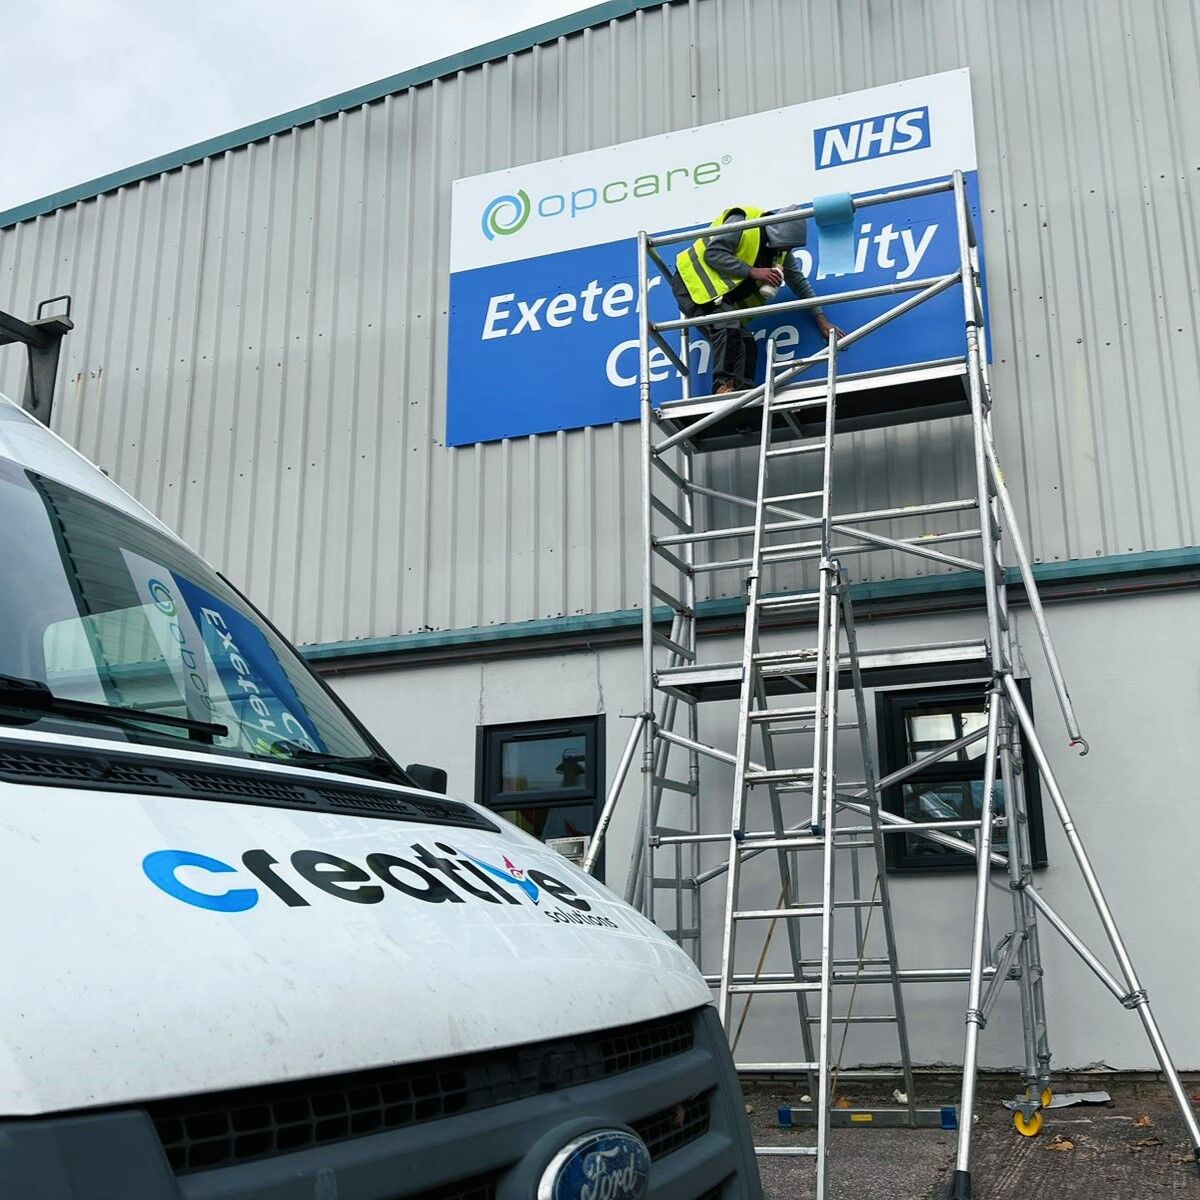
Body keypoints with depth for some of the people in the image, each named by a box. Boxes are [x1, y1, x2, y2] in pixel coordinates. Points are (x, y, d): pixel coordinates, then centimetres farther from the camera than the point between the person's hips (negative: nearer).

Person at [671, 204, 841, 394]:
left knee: (746, 342, -5)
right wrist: (753, 272, -25)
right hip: (691, 282, -8)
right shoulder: (743, 221, -17)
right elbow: (712, 253, -24)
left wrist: (821, 320, 8)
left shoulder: (781, 250, 7)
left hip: (721, 296, 8)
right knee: (728, 327, -29)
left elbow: (800, 283, 13)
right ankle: (723, 385, -30)